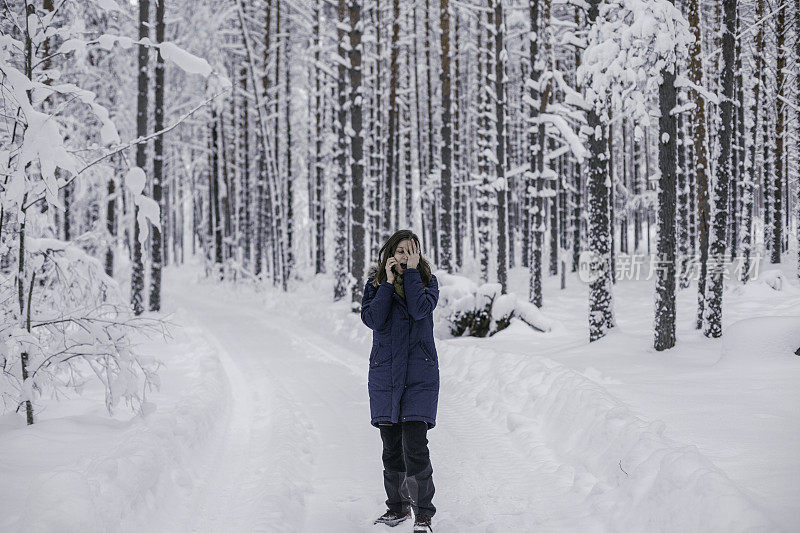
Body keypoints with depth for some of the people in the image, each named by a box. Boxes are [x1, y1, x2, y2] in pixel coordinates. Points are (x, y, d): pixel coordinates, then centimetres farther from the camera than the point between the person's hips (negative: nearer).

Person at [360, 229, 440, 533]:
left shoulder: (427, 281, 3)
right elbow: (373, 319, -10)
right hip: (384, 373, 3)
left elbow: (420, 309, -18)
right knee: (391, 448, 10)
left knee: (415, 448, -12)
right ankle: (398, 507, 25)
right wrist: (388, 282, -13)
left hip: (419, 375, -3)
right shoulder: (375, 283, 6)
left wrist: (411, 272, -12)